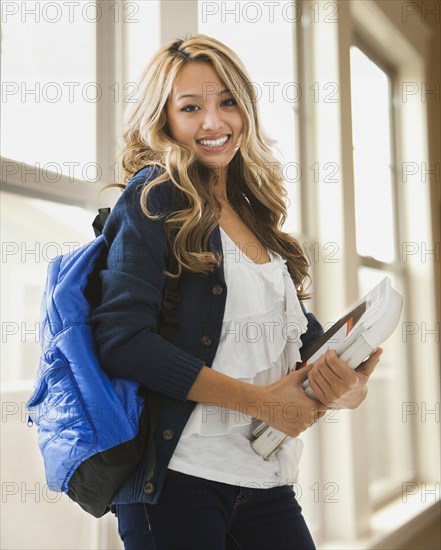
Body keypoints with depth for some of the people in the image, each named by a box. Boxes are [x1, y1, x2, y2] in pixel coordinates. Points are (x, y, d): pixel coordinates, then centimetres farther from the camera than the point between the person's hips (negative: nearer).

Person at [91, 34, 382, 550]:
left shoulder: (253, 208, 11)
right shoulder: (154, 198, -9)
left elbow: (299, 323, 11)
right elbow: (121, 339, -19)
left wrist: (347, 374, -12)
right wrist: (260, 399, -17)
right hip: (178, 481, -6)